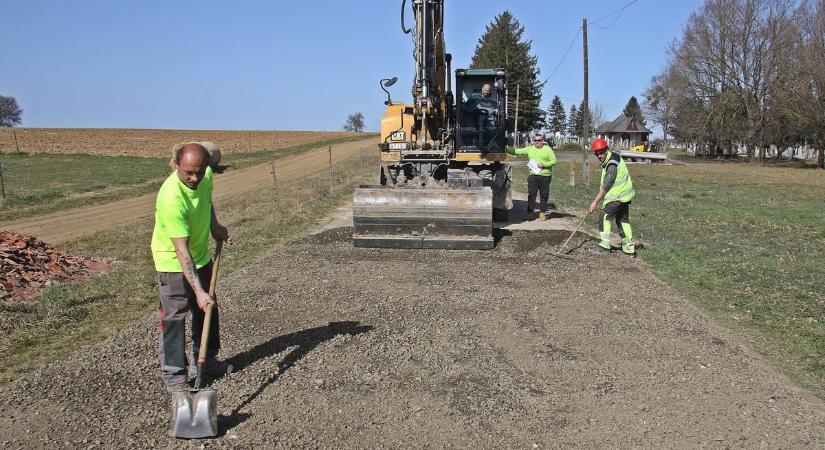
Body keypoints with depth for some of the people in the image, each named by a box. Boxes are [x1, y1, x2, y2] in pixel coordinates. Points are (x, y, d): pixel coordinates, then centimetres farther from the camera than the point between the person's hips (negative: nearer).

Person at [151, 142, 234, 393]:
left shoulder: (206, 175, -14)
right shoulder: (171, 198, -36)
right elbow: (181, 251, -36)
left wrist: (215, 226, -2)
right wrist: (198, 290, -38)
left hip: (202, 256, 8)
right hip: (174, 262, -8)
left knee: (208, 309, 17)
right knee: (174, 317, -4)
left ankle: (207, 360, 33)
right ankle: (173, 373, 10)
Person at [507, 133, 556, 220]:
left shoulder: (548, 149, 3)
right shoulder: (529, 149, 10)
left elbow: (554, 161, -2)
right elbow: (517, 151, 8)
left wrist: (543, 165, -15)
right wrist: (506, 149, -1)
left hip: (545, 176, -2)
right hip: (533, 175, 2)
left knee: (544, 195, 4)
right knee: (531, 194, -1)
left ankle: (542, 213, 14)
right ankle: (530, 212, 5)